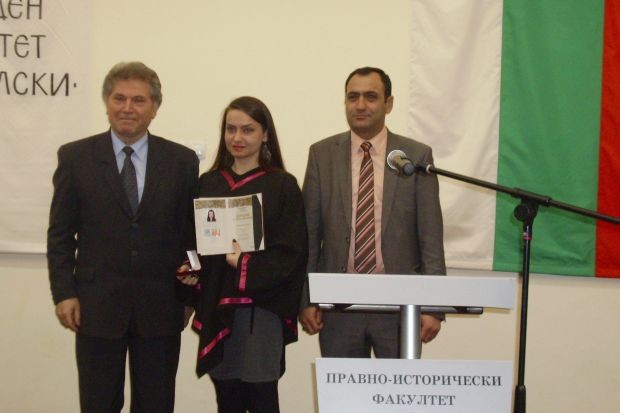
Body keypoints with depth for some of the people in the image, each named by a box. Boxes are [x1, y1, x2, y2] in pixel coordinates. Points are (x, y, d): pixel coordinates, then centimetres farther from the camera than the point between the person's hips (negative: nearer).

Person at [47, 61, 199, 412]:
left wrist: (188, 295, 0)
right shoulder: (75, 157, 1)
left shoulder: (182, 160, 3)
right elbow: (60, 233, 3)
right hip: (97, 305, -1)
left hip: (161, 308, 1)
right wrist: (63, 293, -4)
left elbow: (191, 232, 5)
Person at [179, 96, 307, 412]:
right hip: (216, 306, 4)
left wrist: (245, 263, -17)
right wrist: (189, 268, -4)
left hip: (261, 307, -4)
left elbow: (291, 251, -7)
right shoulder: (208, 184, 10)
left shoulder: (282, 185, -2)